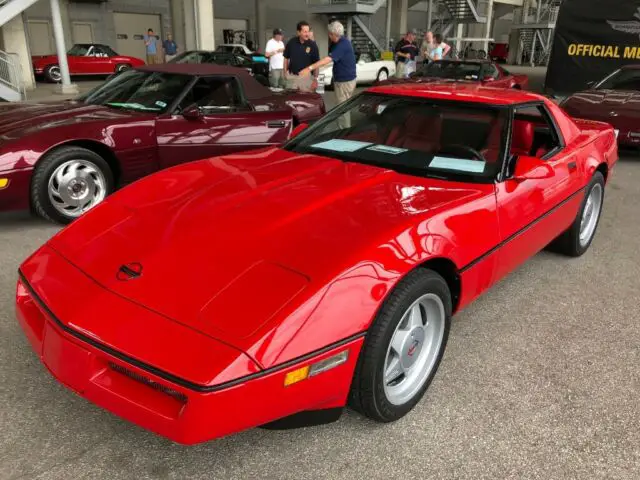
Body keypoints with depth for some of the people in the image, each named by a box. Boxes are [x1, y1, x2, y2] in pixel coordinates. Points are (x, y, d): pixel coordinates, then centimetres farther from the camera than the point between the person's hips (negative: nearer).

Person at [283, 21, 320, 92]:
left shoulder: (312, 45, -7)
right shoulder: (291, 42, -2)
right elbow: (286, 58, 9)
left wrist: (315, 79, -10)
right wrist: (285, 71, 1)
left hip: (306, 77, -2)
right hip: (292, 76, 2)